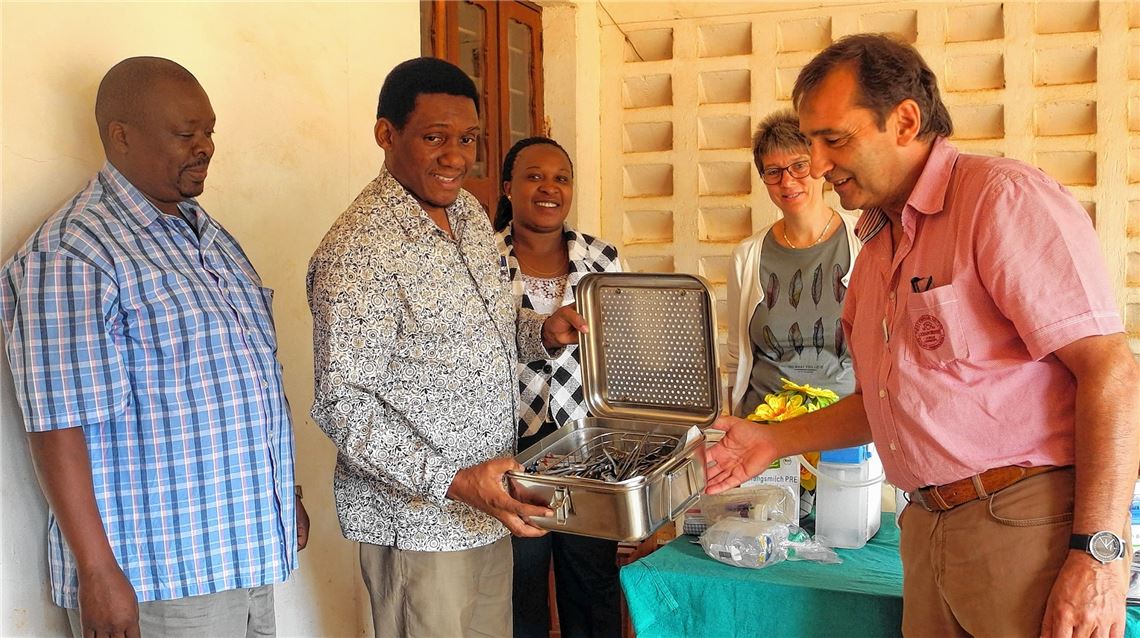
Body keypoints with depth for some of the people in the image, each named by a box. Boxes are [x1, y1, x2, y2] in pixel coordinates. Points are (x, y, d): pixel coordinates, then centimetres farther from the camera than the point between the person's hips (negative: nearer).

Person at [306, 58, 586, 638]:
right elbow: (342, 405, -21)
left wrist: (540, 333, -2)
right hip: (416, 516, -8)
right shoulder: (357, 252, -21)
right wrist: (453, 482, -29)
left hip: (490, 505, 8)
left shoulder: (470, 212, 6)